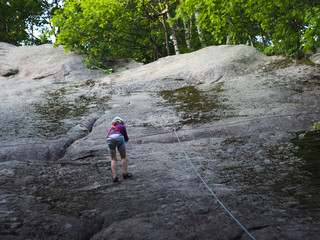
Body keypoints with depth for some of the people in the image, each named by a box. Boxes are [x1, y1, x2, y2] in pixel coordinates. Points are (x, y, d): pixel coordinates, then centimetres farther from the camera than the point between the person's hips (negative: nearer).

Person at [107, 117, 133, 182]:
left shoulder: (110, 129, 38)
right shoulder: (122, 126, 29)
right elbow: (126, 139, 33)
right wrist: (126, 139, 55)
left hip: (110, 139, 2)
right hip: (119, 138, -2)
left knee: (113, 160, 11)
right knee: (123, 157, 18)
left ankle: (115, 177, 2)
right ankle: (125, 173, 15)